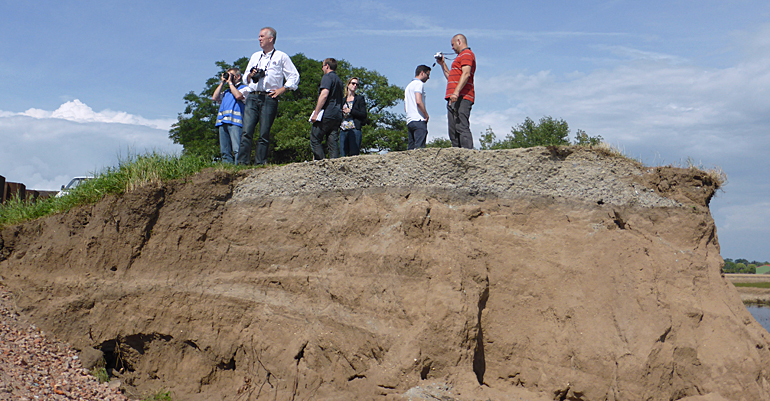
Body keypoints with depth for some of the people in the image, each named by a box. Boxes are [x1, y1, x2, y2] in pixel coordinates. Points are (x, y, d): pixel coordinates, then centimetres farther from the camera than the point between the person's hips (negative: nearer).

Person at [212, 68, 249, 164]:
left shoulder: (244, 88, 12)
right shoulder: (226, 91, 31)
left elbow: (238, 96, -8)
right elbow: (215, 98, 18)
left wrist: (230, 82, 3)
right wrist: (222, 83, 21)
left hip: (235, 121, -7)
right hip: (222, 122, 7)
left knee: (237, 149, -17)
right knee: (225, 151, 1)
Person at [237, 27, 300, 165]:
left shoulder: (281, 57, 9)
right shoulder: (255, 56, 24)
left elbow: (294, 77, 6)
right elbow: (245, 79, 26)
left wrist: (281, 90, -4)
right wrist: (250, 75, 3)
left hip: (269, 98, -4)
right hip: (253, 97, 4)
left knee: (264, 134, -6)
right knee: (247, 131, -8)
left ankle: (261, 164, -2)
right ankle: (242, 163, -11)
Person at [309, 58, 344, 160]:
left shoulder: (327, 77, -4)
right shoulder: (339, 80, 24)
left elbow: (324, 95, -16)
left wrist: (316, 113, -17)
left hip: (326, 114, -8)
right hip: (337, 116, 8)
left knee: (315, 139, -5)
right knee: (332, 141, 3)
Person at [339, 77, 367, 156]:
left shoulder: (359, 99, 9)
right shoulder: (342, 99, 19)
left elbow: (364, 115, -1)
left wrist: (350, 111, -7)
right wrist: (341, 111, -1)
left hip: (355, 129, -4)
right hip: (343, 130, 4)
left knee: (354, 154, -13)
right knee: (343, 155, -3)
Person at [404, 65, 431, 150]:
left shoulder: (409, 86, 26)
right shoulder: (419, 83, -3)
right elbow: (419, 102, -18)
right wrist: (427, 115, -8)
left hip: (409, 121, 9)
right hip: (419, 120, -9)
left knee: (411, 148, 5)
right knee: (420, 148, -15)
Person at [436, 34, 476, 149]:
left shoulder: (467, 54, -1)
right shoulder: (462, 56, 30)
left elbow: (466, 74, -17)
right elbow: (451, 77, 36)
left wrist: (456, 92, -27)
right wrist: (442, 64, 33)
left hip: (461, 97, -10)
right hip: (454, 98, 10)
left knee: (462, 127, -18)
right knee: (453, 130, 5)